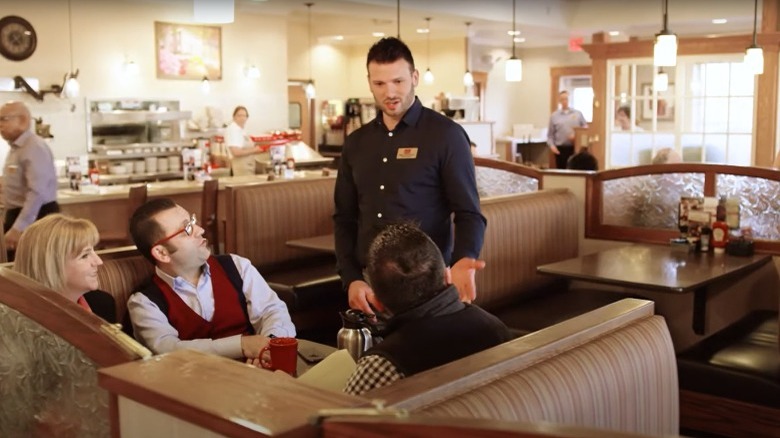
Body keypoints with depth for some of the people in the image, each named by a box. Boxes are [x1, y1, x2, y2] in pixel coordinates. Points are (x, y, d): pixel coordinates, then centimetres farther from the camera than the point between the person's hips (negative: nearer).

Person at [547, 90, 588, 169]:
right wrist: (552, 145, -8)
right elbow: (550, 134, 6)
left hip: (575, 148, 0)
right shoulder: (554, 116, 7)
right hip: (560, 149, 0)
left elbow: (585, 128, 7)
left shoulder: (578, 113, 7)